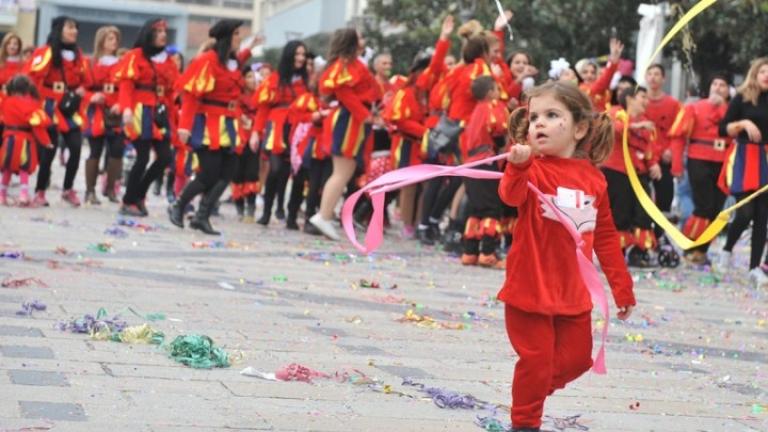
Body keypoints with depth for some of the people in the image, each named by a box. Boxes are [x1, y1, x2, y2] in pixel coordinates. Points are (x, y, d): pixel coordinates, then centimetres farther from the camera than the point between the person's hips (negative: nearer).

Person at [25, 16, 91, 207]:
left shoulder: (78, 55, 11)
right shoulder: (45, 53, -10)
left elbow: (85, 82, 17)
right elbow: (31, 80, -15)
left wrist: (78, 94, -2)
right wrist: (57, 98, -16)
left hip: (70, 109, 5)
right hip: (51, 108, -5)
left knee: (76, 148, -6)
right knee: (48, 151, -4)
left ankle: (68, 190, 10)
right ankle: (40, 191, 11)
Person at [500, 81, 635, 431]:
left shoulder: (594, 178, 3)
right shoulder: (532, 169, -10)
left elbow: (605, 237, 12)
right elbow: (511, 196, -34)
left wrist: (621, 286, 15)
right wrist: (518, 166, -55)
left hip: (573, 292, 5)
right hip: (530, 286, -5)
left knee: (577, 358, 15)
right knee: (536, 360, 0)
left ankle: (532, 391, 39)